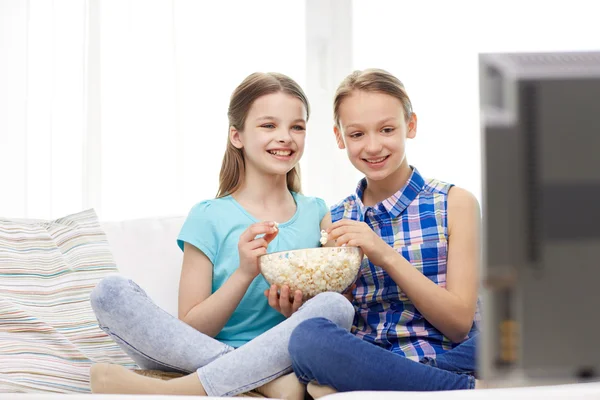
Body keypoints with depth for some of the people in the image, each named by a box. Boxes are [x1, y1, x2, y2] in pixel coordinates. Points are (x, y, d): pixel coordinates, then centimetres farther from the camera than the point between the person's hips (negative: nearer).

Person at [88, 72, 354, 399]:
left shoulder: (317, 213, 11)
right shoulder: (209, 218, 3)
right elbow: (191, 331, -2)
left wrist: (299, 315, -11)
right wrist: (244, 274, -16)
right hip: (198, 355, -1)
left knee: (335, 306, -30)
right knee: (111, 293, -22)